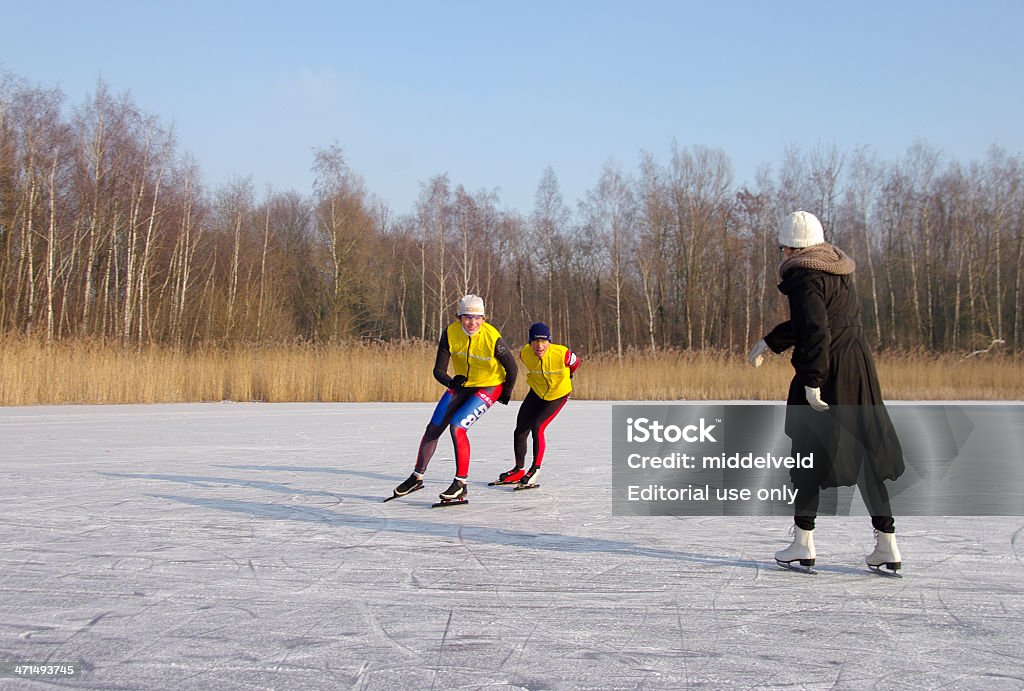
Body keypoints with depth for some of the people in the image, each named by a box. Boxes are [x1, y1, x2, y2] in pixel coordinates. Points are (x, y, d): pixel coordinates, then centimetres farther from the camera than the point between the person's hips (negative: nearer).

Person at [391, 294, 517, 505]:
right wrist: (451, 382, -38)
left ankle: (461, 483, -9)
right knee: (433, 428, 4)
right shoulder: (451, 333, -19)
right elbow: (438, 370, -16)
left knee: (457, 427, -22)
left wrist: (507, 393, 2)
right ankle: (417, 477, 21)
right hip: (461, 384, 5)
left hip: (488, 387, -5)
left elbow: (511, 367, -12)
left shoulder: (492, 338, -29)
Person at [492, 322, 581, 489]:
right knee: (521, 429, 6)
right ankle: (519, 470, 26)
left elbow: (576, 362, -9)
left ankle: (535, 469, -4)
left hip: (558, 394, -4)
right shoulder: (525, 353, -24)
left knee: (537, 427, -20)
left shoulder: (561, 354, -33)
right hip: (537, 392, 4)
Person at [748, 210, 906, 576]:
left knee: (809, 453, 4)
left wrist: (811, 381, -22)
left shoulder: (804, 276, -12)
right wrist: (770, 342, 30)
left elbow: (815, 330, -21)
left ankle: (803, 543, 8)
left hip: (826, 372, -8)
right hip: (859, 366, 8)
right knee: (866, 453, 11)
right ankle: (887, 545, 11)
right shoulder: (837, 268, 16)